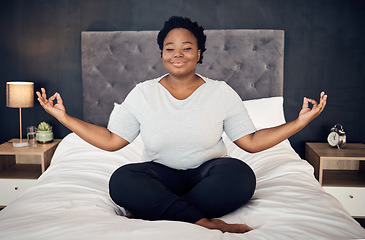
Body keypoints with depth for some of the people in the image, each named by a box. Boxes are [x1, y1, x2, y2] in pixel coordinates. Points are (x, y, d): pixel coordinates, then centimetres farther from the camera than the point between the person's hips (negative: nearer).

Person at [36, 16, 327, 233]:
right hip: (161, 175, 0)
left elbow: (252, 141, 1)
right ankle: (205, 222, -29)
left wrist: (300, 122, -8)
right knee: (121, 180, -31)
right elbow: (111, 140, 3)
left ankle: (154, 214, -25)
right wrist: (64, 117, -2)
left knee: (240, 175, -33)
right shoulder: (142, 93, 2)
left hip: (207, 172, 0)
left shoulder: (221, 92, 0)